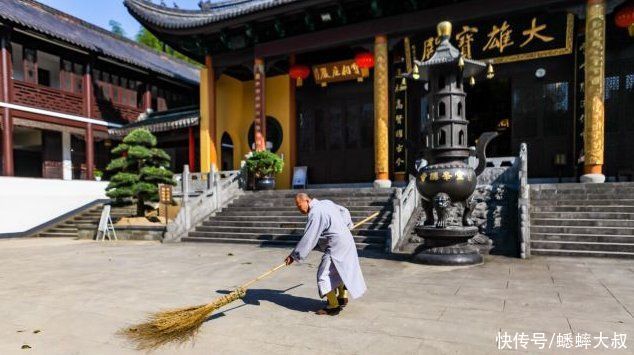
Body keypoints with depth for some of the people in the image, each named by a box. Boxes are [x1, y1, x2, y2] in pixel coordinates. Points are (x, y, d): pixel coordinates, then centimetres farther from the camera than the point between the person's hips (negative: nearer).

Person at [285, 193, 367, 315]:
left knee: (324, 275, -4)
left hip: (336, 245, -11)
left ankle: (333, 306, 4)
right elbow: (344, 211, 22)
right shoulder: (326, 203, 7)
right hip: (346, 241, 11)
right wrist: (346, 225, 40)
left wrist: (294, 255, -16)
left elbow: (308, 238, -22)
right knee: (339, 270, 25)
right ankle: (342, 297, 40)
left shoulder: (315, 213, -22)